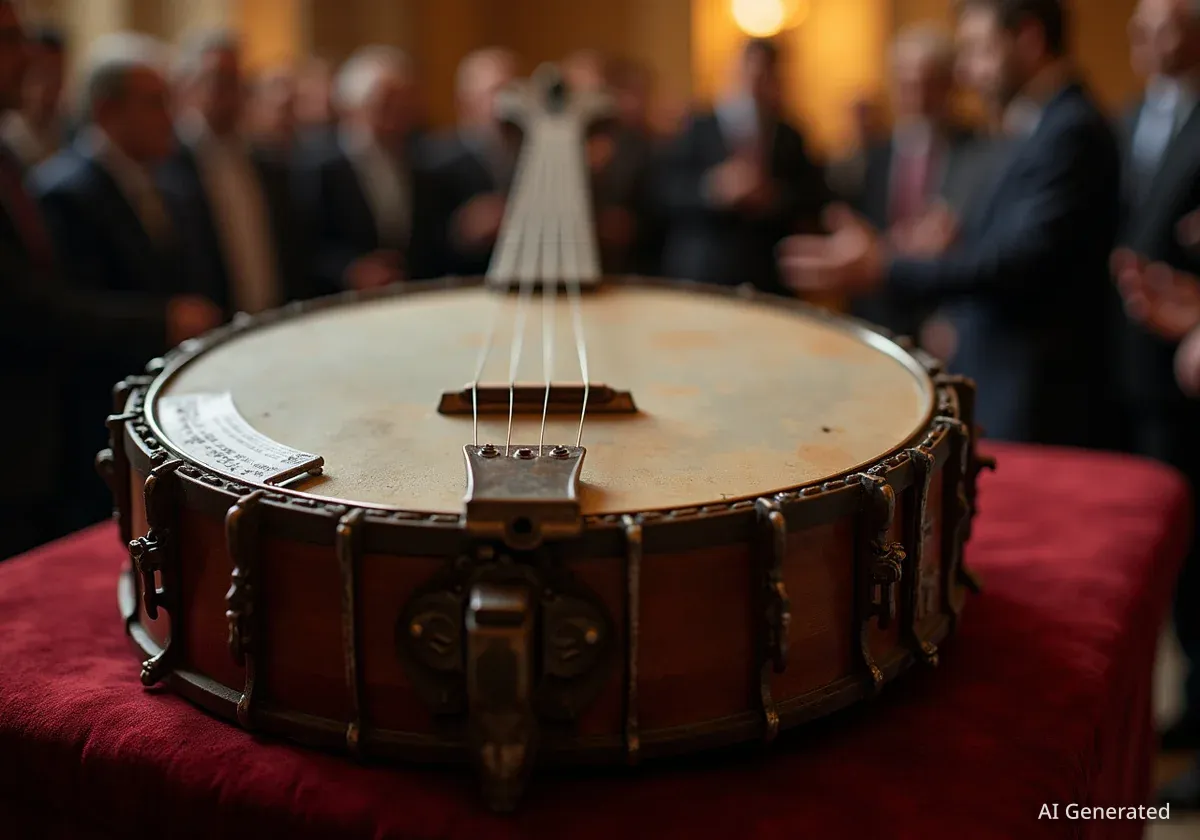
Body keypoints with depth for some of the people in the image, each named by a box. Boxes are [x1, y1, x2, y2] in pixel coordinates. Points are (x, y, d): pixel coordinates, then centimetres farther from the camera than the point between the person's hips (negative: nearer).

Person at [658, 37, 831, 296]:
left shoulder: (789, 139, 12)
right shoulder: (699, 130, 5)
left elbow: (814, 197, 3)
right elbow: (665, 187, -7)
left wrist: (777, 197, -17)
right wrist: (714, 186, -25)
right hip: (697, 276, -2)